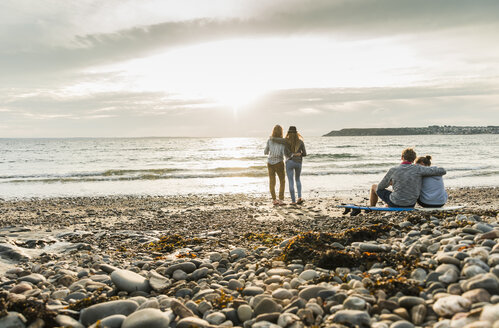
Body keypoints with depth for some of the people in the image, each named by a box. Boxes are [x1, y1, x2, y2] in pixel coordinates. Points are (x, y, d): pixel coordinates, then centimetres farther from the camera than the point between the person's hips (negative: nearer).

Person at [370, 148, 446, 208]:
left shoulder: (393, 170, -15)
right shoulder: (417, 169, -13)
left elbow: (380, 187, -2)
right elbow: (442, 171, -12)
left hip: (395, 203, -3)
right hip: (411, 205, 3)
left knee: (374, 187, 20)